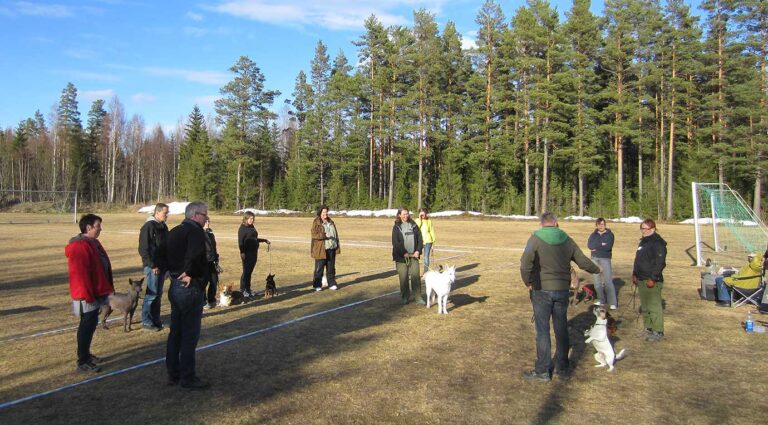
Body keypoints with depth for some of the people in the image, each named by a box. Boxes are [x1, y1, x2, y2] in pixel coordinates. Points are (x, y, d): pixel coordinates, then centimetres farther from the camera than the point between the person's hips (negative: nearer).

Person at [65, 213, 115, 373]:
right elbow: (80, 273, -25)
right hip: (87, 295, -10)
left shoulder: (93, 243, 13)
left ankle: (86, 354, 30)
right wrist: (87, 295, -24)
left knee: (91, 324, 18)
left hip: (96, 292, 10)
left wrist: (106, 289, 22)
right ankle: (82, 362, 4)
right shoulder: (80, 246, -20)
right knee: (87, 325, -4)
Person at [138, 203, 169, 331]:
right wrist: (152, 265, -17)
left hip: (162, 266, 8)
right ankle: (146, 322, 6)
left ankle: (155, 320, 21)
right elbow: (143, 249, -15)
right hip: (153, 267, -8)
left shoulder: (163, 226, 13)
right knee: (152, 294, -4)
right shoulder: (148, 226, -12)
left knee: (158, 294, 12)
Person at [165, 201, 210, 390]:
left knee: (175, 332, 16)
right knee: (190, 335, 0)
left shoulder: (174, 232, 13)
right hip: (190, 288, -9)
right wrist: (189, 273, -18)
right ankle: (187, 378, 7)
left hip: (174, 287, 9)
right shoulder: (195, 231, -16)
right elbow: (195, 255, -33)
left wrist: (173, 271, 10)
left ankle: (173, 374, 25)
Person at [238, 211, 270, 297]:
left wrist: (264, 240, 26)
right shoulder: (242, 228, -9)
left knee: (250, 271, 10)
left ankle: (248, 289, 17)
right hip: (247, 253, -7)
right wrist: (242, 252, -19)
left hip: (254, 252, 7)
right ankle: (242, 290, 6)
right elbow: (240, 241, -12)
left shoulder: (252, 227, 13)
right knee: (246, 271, -3)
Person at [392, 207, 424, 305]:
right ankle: (406, 297, 14)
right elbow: (395, 242, -7)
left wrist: (418, 251, -4)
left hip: (413, 255, 2)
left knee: (416, 275, -3)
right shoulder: (396, 227, 0)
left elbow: (420, 238, 8)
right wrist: (404, 253, -13)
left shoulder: (413, 225, 10)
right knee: (403, 277, 1)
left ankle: (418, 297, 3)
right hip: (401, 256, -2)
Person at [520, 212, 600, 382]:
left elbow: (526, 262, -21)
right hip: (562, 290, 4)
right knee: (561, 329, 14)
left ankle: (542, 371, 8)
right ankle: (562, 368, 25)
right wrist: (597, 269, 31)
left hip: (542, 290, -4)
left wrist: (527, 282, -9)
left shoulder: (536, 238, -7)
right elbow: (583, 261, 12)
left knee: (542, 331, 2)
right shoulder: (567, 240, 5)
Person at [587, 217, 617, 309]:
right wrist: (601, 245, -13)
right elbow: (589, 245, -6)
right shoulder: (594, 234, 10)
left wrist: (596, 247, -7)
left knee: (608, 281, -9)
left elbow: (608, 246, -16)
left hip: (605, 259, -4)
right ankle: (601, 300, 17)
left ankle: (613, 303, -8)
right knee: (597, 281, 7)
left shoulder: (609, 234, -1)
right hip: (595, 259, 4)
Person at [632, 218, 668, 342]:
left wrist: (653, 278, -20)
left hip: (652, 281, -10)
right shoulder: (643, 241, 16)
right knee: (645, 306, 16)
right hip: (641, 280, 10)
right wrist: (634, 274, 18)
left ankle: (658, 332, -2)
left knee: (654, 307, -7)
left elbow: (660, 263, -18)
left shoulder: (658, 243, -13)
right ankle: (648, 328, 26)